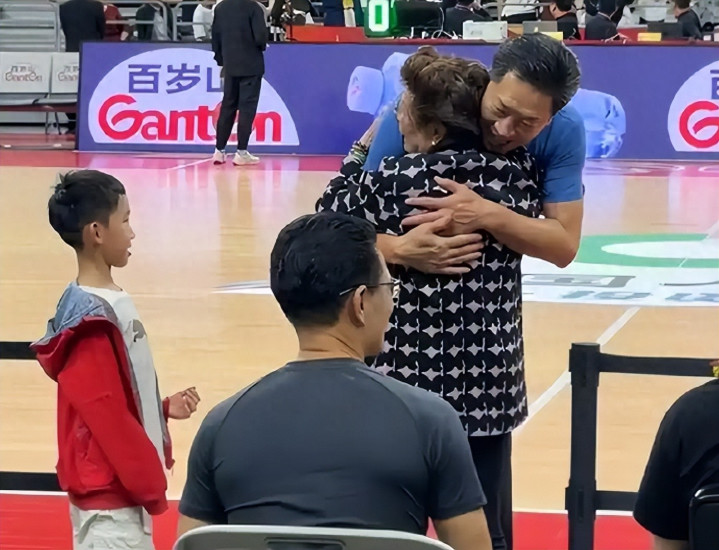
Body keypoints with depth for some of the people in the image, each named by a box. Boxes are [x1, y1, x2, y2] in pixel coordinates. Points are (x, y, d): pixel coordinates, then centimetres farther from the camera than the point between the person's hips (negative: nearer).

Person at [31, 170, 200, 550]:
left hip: (123, 490, 10)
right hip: (109, 496, -9)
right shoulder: (93, 317, -20)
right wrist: (150, 484, -14)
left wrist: (164, 409, 7)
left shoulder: (110, 302, 9)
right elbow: (107, 415, -20)